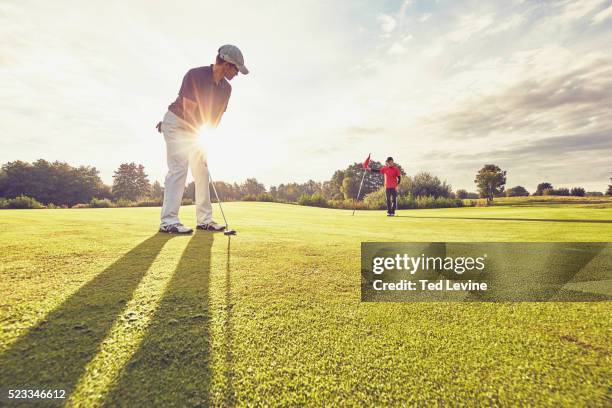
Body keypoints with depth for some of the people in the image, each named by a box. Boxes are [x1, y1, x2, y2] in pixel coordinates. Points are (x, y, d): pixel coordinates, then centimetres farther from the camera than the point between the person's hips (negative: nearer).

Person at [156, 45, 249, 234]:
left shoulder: (226, 88, 0)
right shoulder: (195, 75, -20)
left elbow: (216, 116, 2)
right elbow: (188, 112, -23)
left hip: (195, 129, 7)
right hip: (176, 124, -7)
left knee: (202, 171, 1)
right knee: (179, 167, -18)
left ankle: (205, 219, 4)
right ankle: (168, 221, -18)